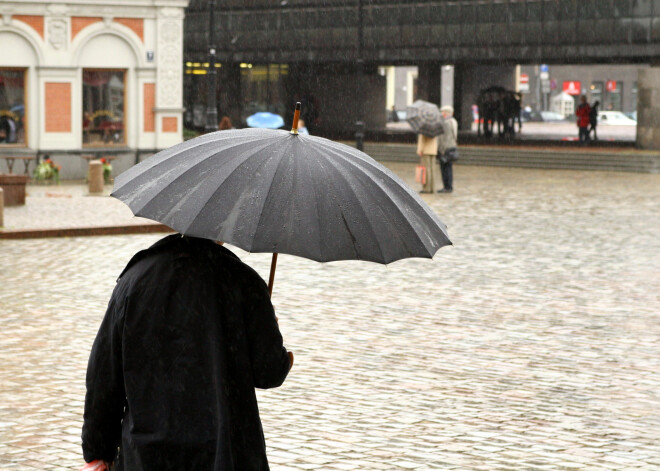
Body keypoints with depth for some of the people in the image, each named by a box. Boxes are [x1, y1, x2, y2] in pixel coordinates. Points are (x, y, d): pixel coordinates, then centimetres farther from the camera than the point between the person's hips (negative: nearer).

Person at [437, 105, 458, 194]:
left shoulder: (445, 123, -16)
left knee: (445, 168, -6)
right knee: (448, 168, 10)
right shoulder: (453, 122, 13)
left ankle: (447, 187, -6)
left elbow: (444, 138, -20)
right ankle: (449, 187, 11)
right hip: (453, 147, 9)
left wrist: (442, 151, -19)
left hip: (446, 149, -9)